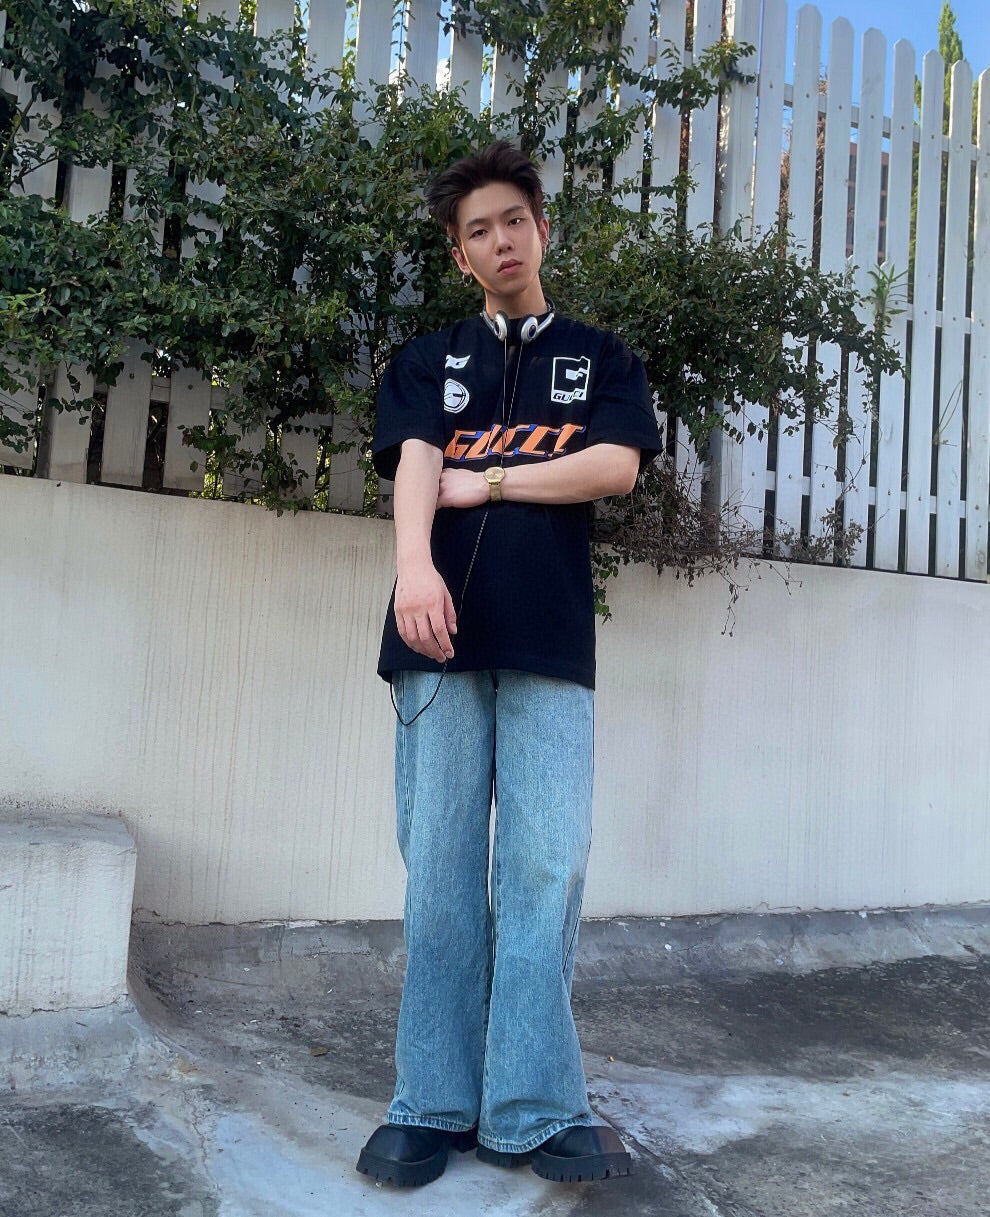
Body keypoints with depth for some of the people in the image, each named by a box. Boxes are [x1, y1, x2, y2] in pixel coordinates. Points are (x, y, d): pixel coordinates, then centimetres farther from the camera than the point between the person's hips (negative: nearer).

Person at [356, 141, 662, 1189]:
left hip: (551, 641, 0)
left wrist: (483, 482, 0)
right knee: (440, 869, 0)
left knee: (546, 868, -5)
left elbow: (617, 465, 1)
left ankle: (530, 1110, 4)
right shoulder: (427, 361, 19)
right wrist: (415, 563, -21)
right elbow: (413, 463, -1)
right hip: (443, 634, 1)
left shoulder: (600, 358, 20)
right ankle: (433, 1105, 10)